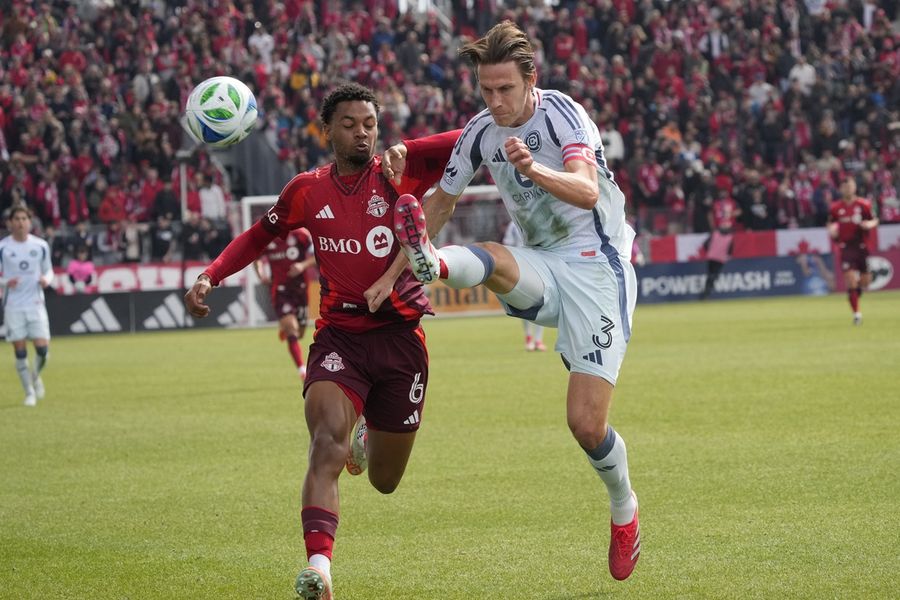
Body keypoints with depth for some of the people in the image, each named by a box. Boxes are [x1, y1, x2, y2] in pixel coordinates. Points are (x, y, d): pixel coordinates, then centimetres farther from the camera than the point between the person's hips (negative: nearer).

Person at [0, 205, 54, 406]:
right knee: (20, 351, -2)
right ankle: (29, 392, 12)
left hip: (36, 304, 1)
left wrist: (46, 279, -10)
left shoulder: (41, 246, 3)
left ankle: (36, 376, 23)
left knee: (42, 348, -9)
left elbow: (48, 270, 13)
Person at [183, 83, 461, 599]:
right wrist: (210, 276, 7)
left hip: (400, 336, 0)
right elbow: (260, 237, 20)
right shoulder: (308, 191, 4)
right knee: (328, 441, -27)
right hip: (339, 336, 0)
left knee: (384, 481, 13)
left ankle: (370, 438, 50)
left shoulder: (399, 167, -4)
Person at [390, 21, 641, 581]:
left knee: (586, 423, -12)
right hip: (540, 268, 5)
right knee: (491, 259, -32)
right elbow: (442, 202, 18)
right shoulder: (480, 133, 3)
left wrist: (535, 169, -51)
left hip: (597, 267, -5)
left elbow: (587, 192, -32)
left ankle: (624, 510, 15)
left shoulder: (561, 113, -15)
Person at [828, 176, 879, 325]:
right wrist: (832, 230, -8)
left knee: (865, 282, 4)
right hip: (846, 247, -1)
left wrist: (869, 224, -16)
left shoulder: (863, 204, -2)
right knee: (850, 280, -11)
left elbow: (874, 221, 7)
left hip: (862, 246, 1)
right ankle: (856, 313, -3)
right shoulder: (836, 207, 1)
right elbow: (830, 224, 14)